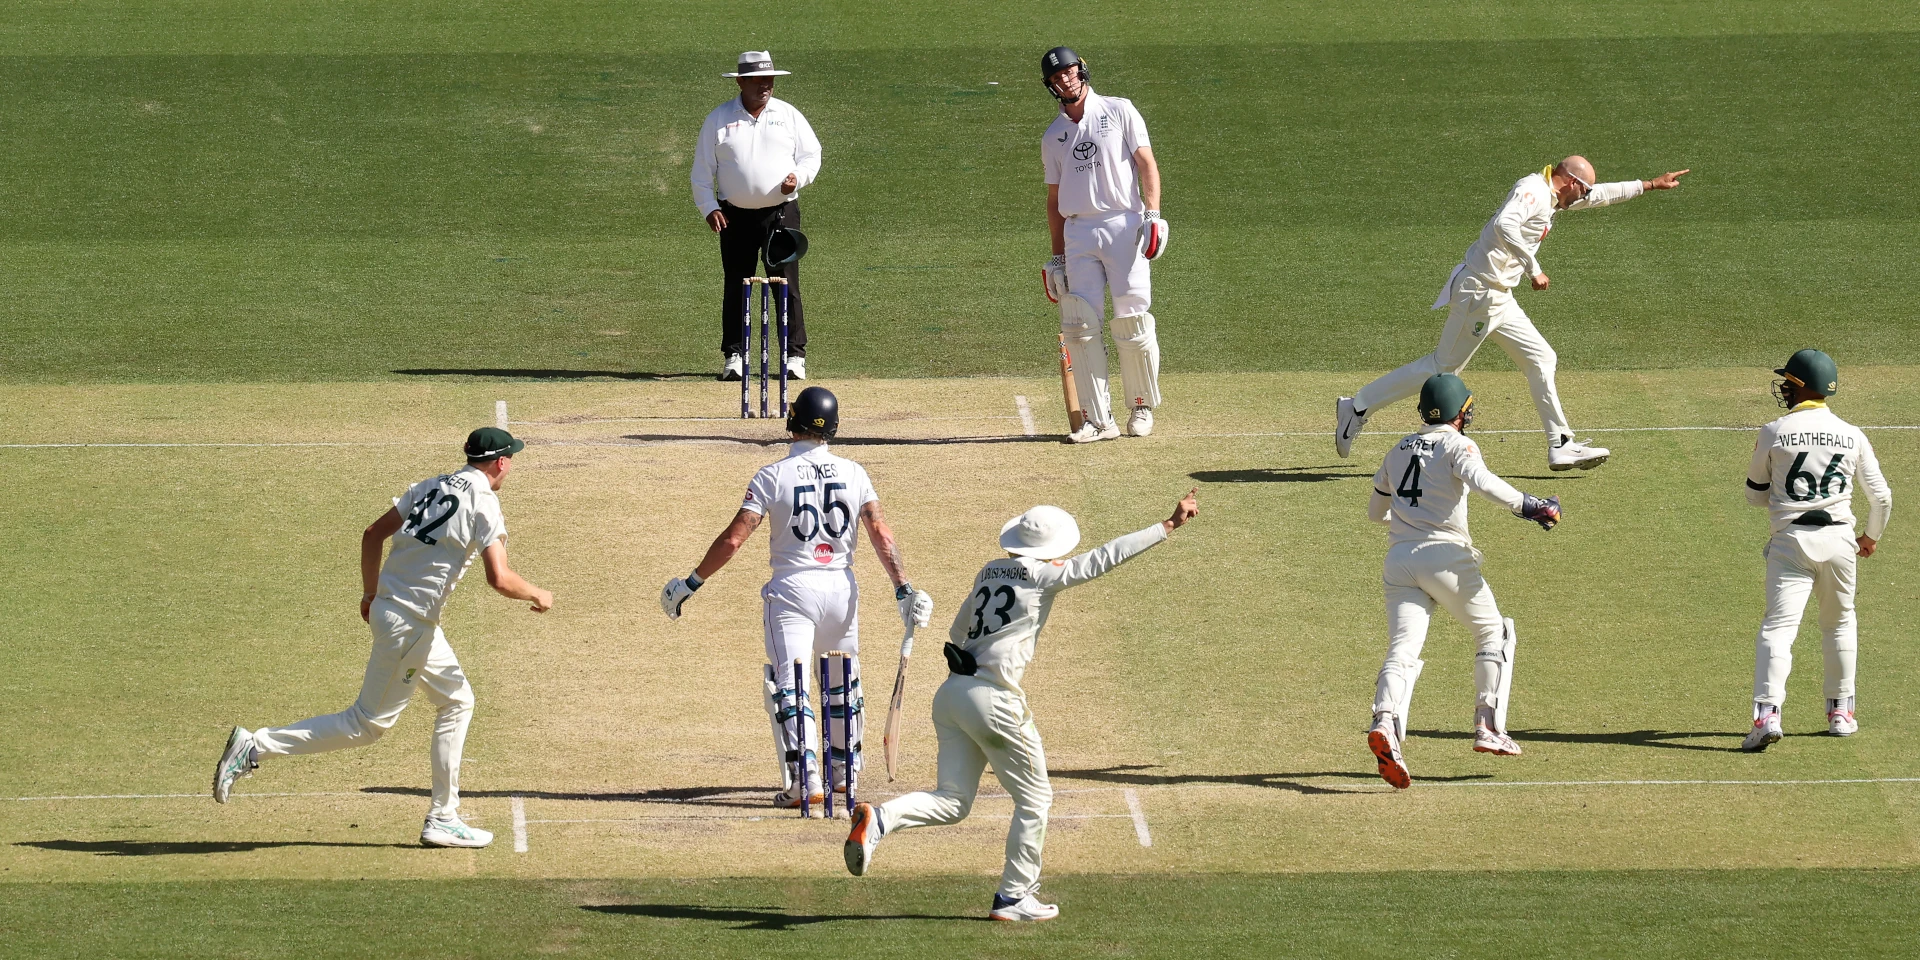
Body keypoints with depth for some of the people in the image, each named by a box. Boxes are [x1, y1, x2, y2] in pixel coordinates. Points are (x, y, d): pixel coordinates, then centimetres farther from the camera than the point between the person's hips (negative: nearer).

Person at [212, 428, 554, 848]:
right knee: (368, 723, -2)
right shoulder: (483, 502, -13)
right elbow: (499, 579, -20)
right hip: (409, 623, -9)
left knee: (457, 701, 20)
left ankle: (443, 818, 20)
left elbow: (373, 534, 13)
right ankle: (255, 746, -7)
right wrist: (537, 595, -1)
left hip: (386, 606, 9)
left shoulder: (432, 487, 11)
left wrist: (370, 593, 24)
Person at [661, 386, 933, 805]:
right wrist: (905, 589, 0)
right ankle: (847, 770, 31)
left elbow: (733, 539, -10)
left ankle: (805, 780, -19)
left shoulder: (773, 475, -7)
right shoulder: (854, 473, 2)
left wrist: (690, 583, -3)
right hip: (842, 586, 4)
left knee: (789, 686, -6)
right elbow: (881, 533, -3)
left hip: (793, 588, -4)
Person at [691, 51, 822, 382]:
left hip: (781, 212, 0)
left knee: (787, 285, -4)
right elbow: (702, 171, 7)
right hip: (736, 215, 0)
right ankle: (734, 355, 9)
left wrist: (797, 177, -9)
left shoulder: (789, 116, 8)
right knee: (736, 287, 2)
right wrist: (709, 208, -6)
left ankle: (794, 355, 0)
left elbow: (811, 155, 12)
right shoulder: (719, 119, 6)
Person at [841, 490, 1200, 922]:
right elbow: (1106, 557, -5)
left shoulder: (989, 573, 15)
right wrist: (1169, 525, -2)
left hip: (952, 692, 7)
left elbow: (957, 632, 25)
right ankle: (1014, 897, 13)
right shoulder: (1044, 576, -5)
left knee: (952, 801, 9)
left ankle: (879, 819, -16)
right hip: (994, 700, -7)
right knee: (1034, 798, 10)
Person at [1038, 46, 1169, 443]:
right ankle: (1099, 420, -5)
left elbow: (1146, 163, -1)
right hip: (1078, 232, 4)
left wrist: (1153, 213, -14)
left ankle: (1142, 407, 9)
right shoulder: (1053, 136, 17)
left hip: (1122, 226, -4)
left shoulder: (1118, 112, 6)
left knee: (1132, 319, -8)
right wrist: (1057, 256, 14)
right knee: (1080, 326, -7)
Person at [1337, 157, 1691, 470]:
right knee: (1444, 367, -4)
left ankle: (1561, 447, 14)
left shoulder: (1552, 196, 16)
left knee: (1541, 360, 11)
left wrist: (1649, 185, 33)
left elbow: (1601, 195, 31)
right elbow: (1505, 225, -33)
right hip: (1478, 292, -10)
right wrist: (1533, 268, -30)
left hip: (1497, 299, 10)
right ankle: (1358, 407, 2)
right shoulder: (1533, 190, -14)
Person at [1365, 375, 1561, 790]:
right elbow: (1481, 481, -20)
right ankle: (1489, 727, 7)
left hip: (1398, 559, 5)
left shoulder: (1399, 450, 20)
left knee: (1403, 649, -7)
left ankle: (1385, 723, -34)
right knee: (1494, 632, 15)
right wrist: (1528, 506, -16)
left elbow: (1375, 510, 30)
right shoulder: (1457, 445, 1)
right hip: (1445, 556, -5)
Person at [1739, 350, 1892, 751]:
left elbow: (1756, 495, 6)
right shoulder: (1851, 436, 4)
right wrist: (1872, 536, 25)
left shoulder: (1773, 434, -3)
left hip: (1791, 539, -3)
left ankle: (1767, 713, -24)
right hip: (1839, 538, 3)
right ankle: (1840, 713, 26)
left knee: (1778, 627, -7)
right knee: (1839, 623, 21)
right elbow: (1881, 496, 7)